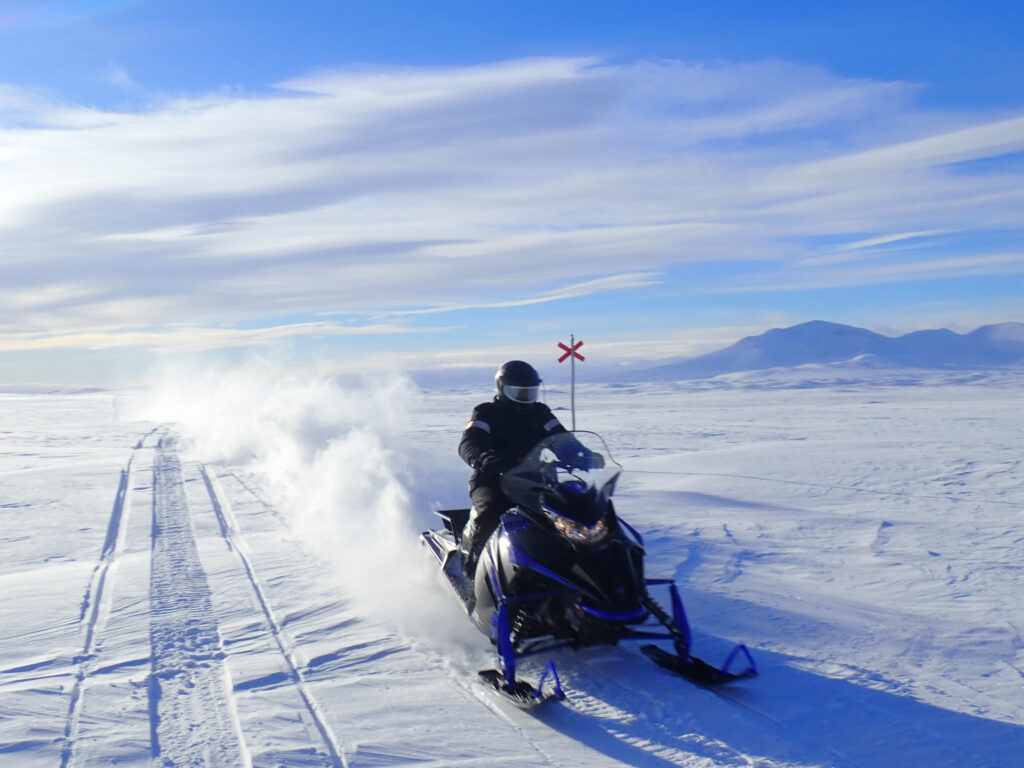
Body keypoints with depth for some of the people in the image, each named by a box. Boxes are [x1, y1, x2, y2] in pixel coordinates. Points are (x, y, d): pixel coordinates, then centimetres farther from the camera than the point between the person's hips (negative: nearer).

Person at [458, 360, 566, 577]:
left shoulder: (540, 413, 15)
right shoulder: (487, 413, 1)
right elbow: (467, 445, -15)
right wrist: (485, 459, -38)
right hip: (492, 482, -4)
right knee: (489, 510, -33)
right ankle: (470, 557, -14)